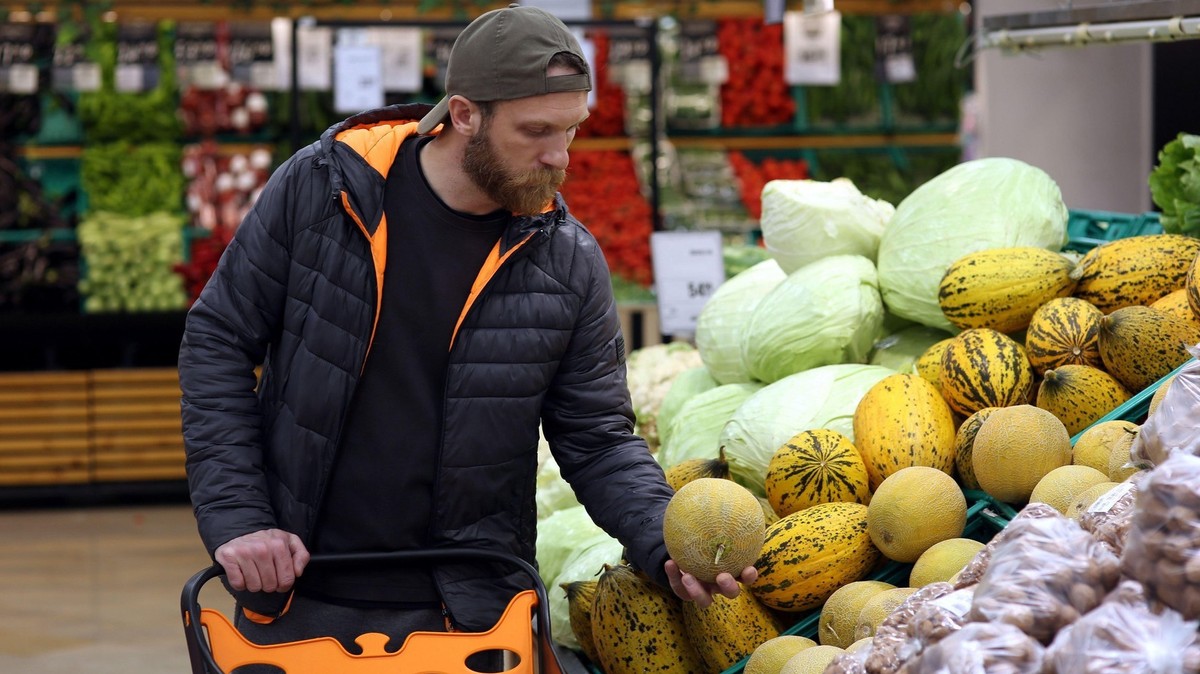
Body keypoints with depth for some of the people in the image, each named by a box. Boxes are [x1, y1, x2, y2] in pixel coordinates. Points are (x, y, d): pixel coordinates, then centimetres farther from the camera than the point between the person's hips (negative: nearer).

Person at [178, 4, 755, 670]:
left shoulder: (569, 264, -4)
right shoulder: (318, 188, -8)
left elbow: (597, 439, 1)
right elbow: (218, 343, -2)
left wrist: (668, 545, -17)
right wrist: (235, 516, -10)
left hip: (466, 613, 1)